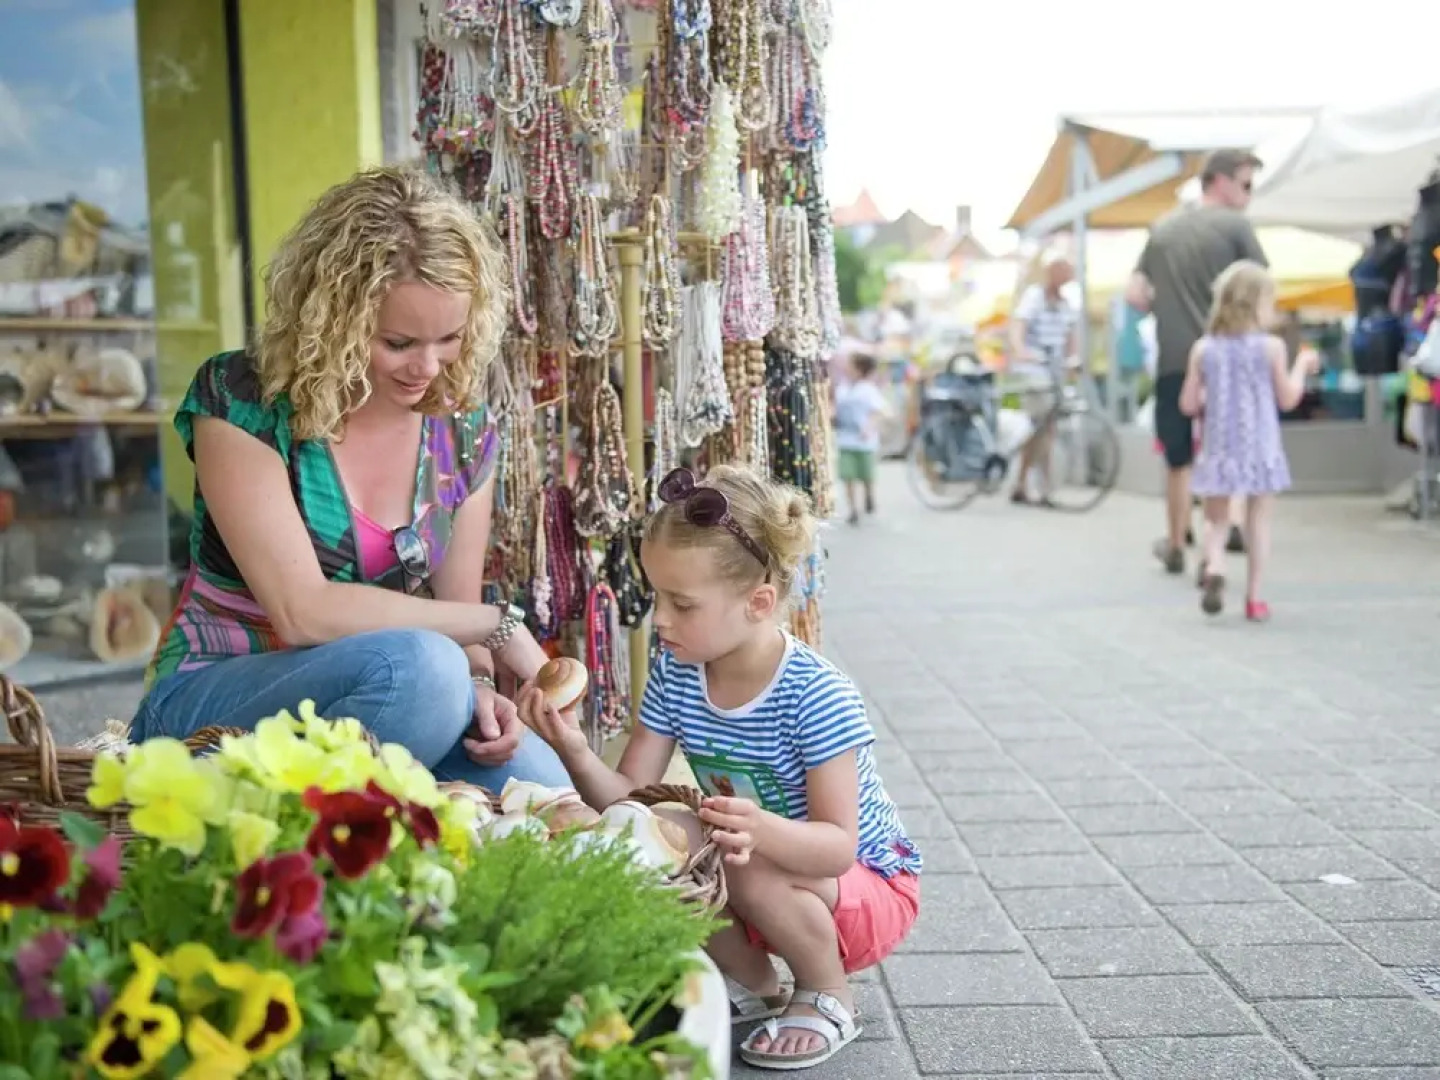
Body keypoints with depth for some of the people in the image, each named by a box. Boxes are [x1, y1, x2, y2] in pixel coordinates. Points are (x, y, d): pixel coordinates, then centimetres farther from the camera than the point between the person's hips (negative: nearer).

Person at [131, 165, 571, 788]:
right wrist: (498, 623, -21)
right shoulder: (241, 402, -15)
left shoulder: (463, 432, 0)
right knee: (419, 667, -34)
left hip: (364, 706, 5)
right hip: (213, 707, -5)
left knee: (543, 790, -23)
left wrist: (475, 686, -17)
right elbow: (302, 611, -24)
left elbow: (450, 617, 6)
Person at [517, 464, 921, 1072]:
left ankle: (827, 996, -2)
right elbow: (629, 796, -11)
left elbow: (838, 845, -31)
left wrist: (765, 831, -52)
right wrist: (576, 753, -31)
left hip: (870, 887, -5)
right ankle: (752, 983, 7)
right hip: (773, 874, 6)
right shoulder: (676, 677, -11)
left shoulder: (817, 696, -29)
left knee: (753, 872, -34)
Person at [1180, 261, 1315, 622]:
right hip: (1260, 449, -2)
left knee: (1216, 519, 12)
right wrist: (1301, 366, 13)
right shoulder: (1271, 347, -8)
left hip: (1218, 449, 2)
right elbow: (1287, 400, -1)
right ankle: (1254, 597, 10)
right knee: (1258, 521, 8)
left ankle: (1214, 568, -17)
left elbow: (1188, 404, 0)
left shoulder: (1203, 348, -2)